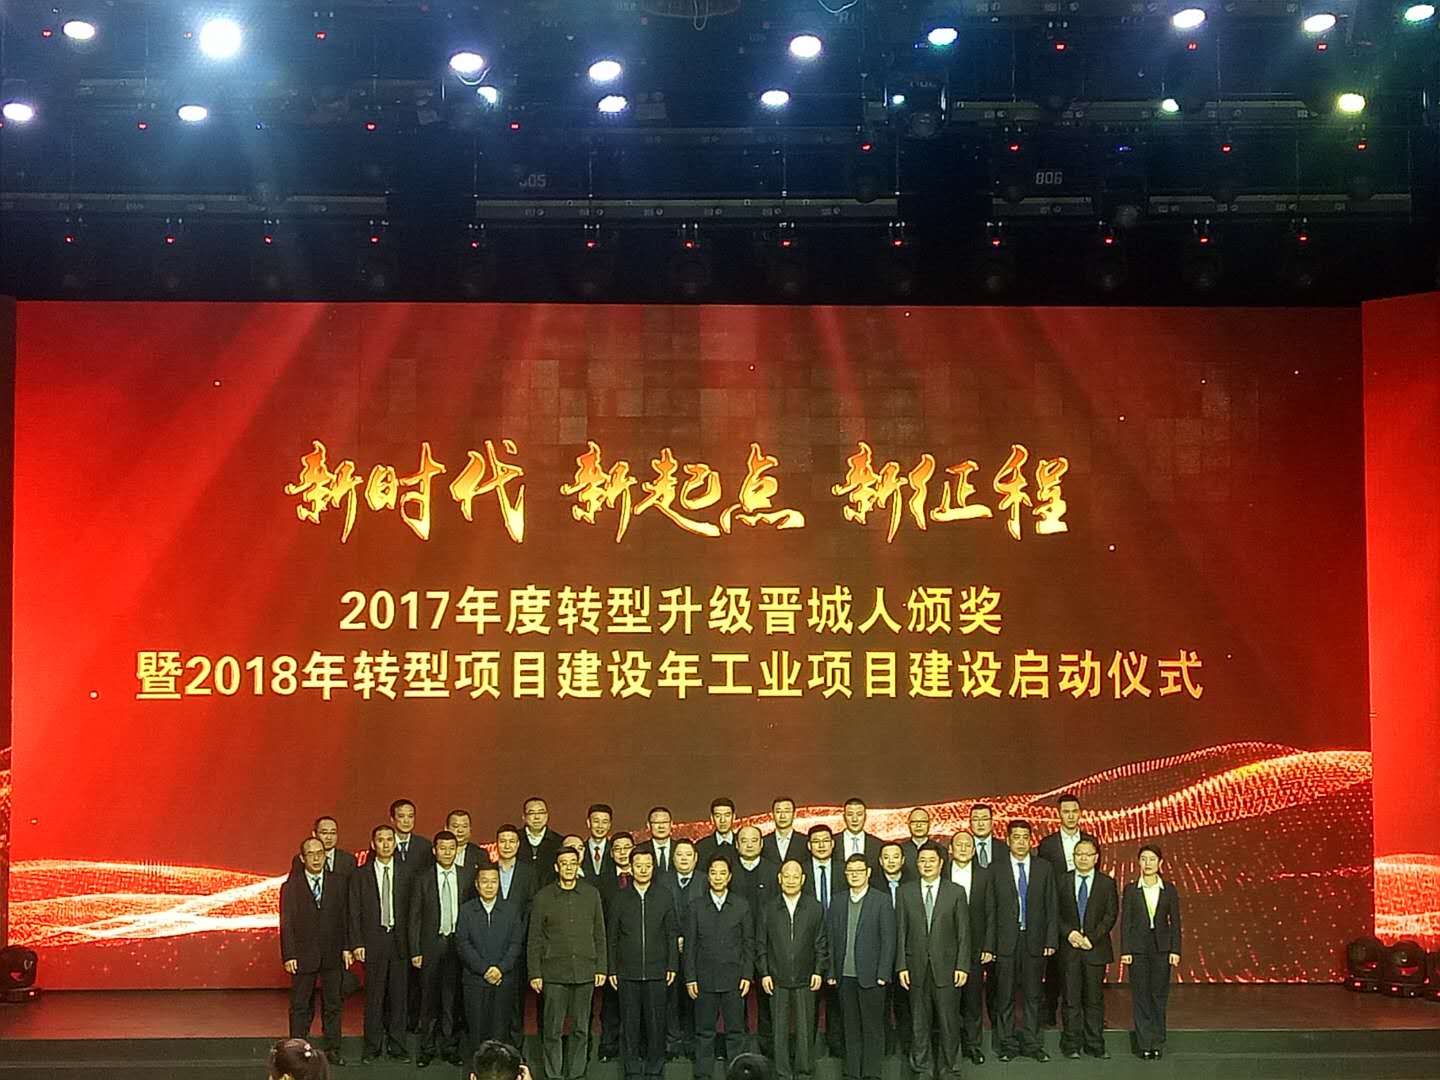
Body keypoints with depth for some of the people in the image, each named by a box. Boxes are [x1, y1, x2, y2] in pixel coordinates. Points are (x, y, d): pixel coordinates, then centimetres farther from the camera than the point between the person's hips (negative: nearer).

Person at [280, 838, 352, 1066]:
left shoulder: (339, 882, 3)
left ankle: (333, 1049, 17)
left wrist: (346, 947, -2)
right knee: (300, 1006, 6)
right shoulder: (291, 886, -2)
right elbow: (286, 924, -3)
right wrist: (289, 955, -9)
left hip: (332, 954, 2)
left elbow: (345, 916, 4)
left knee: (333, 1003, 8)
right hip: (303, 955, -2)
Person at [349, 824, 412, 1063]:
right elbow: (354, 912, 2)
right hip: (373, 942, -1)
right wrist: (357, 943, -6)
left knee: (398, 995, 4)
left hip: (399, 942, 1)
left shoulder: (405, 874, 6)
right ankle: (373, 1046, 11)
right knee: (374, 996, 2)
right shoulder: (360, 875, 4)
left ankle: (396, 1045, 14)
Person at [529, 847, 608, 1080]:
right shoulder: (543, 897, 2)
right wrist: (534, 973, -2)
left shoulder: (591, 895, 8)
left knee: (580, 1028, 6)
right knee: (553, 1029, -1)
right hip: (554, 973, -2)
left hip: (585, 972, 2)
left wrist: (601, 967, 4)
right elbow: (535, 940, 3)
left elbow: (599, 935, 11)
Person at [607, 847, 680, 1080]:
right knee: (630, 1023, 4)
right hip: (627, 972, 0)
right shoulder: (619, 898, 5)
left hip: (656, 971, 0)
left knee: (656, 1022, 1)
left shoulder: (664, 896, 5)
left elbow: (672, 934, 6)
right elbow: (611, 937, 7)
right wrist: (611, 969, 3)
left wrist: (672, 966, 0)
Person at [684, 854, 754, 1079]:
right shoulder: (696, 907, 4)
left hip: (733, 978, 0)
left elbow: (748, 944, 5)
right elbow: (690, 945, 4)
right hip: (705, 979, 0)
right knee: (704, 1032, 5)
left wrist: (747, 976, -2)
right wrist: (690, 978, -2)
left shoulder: (742, 907, 5)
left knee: (735, 1031, 3)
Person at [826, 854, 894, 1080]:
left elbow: (888, 940, -5)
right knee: (850, 1027, 9)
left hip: (871, 975, -4)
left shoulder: (881, 901, -2)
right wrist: (832, 973, 4)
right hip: (845, 976, 4)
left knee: (872, 1027, 1)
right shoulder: (838, 902, 10)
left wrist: (883, 974, -10)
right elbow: (832, 939, 10)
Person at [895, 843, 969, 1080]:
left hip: (946, 966, -1)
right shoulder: (906, 892, 6)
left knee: (949, 1021, 2)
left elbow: (963, 933, 1)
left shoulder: (956, 892, 3)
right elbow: (900, 932, 5)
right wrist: (902, 966, -1)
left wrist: (962, 966, -6)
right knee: (919, 1022, 7)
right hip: (917, 967, 1)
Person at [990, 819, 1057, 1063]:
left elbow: (1051, 907, 5)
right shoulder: (996, 869, 0)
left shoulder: (1044, 868, 6)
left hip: (1034, 940, 2)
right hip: (1006, 941, -2)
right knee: (1005, 996, 4)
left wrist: (1051, 940, -2)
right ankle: (1007, 1044, 13)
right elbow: (990, 909, -1)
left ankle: (1031, 1043, 16)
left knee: (1032, 995, 8)